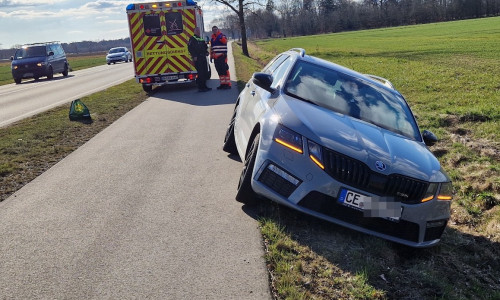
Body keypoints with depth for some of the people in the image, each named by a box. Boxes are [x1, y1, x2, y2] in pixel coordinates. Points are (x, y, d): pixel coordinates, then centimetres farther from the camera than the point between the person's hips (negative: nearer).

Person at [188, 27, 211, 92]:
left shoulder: (202, 39, 22)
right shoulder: (192, 39, -2)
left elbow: (205, 47, 30)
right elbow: (190, 48, -11)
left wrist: (206, 52, 8)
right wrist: (194, 56, -18)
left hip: (203, 57, 8)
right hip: (197, 58, -8)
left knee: (205, 73, 9)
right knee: (200, 73, -11)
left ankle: (204, 86, 18)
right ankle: (200, 87, -7)